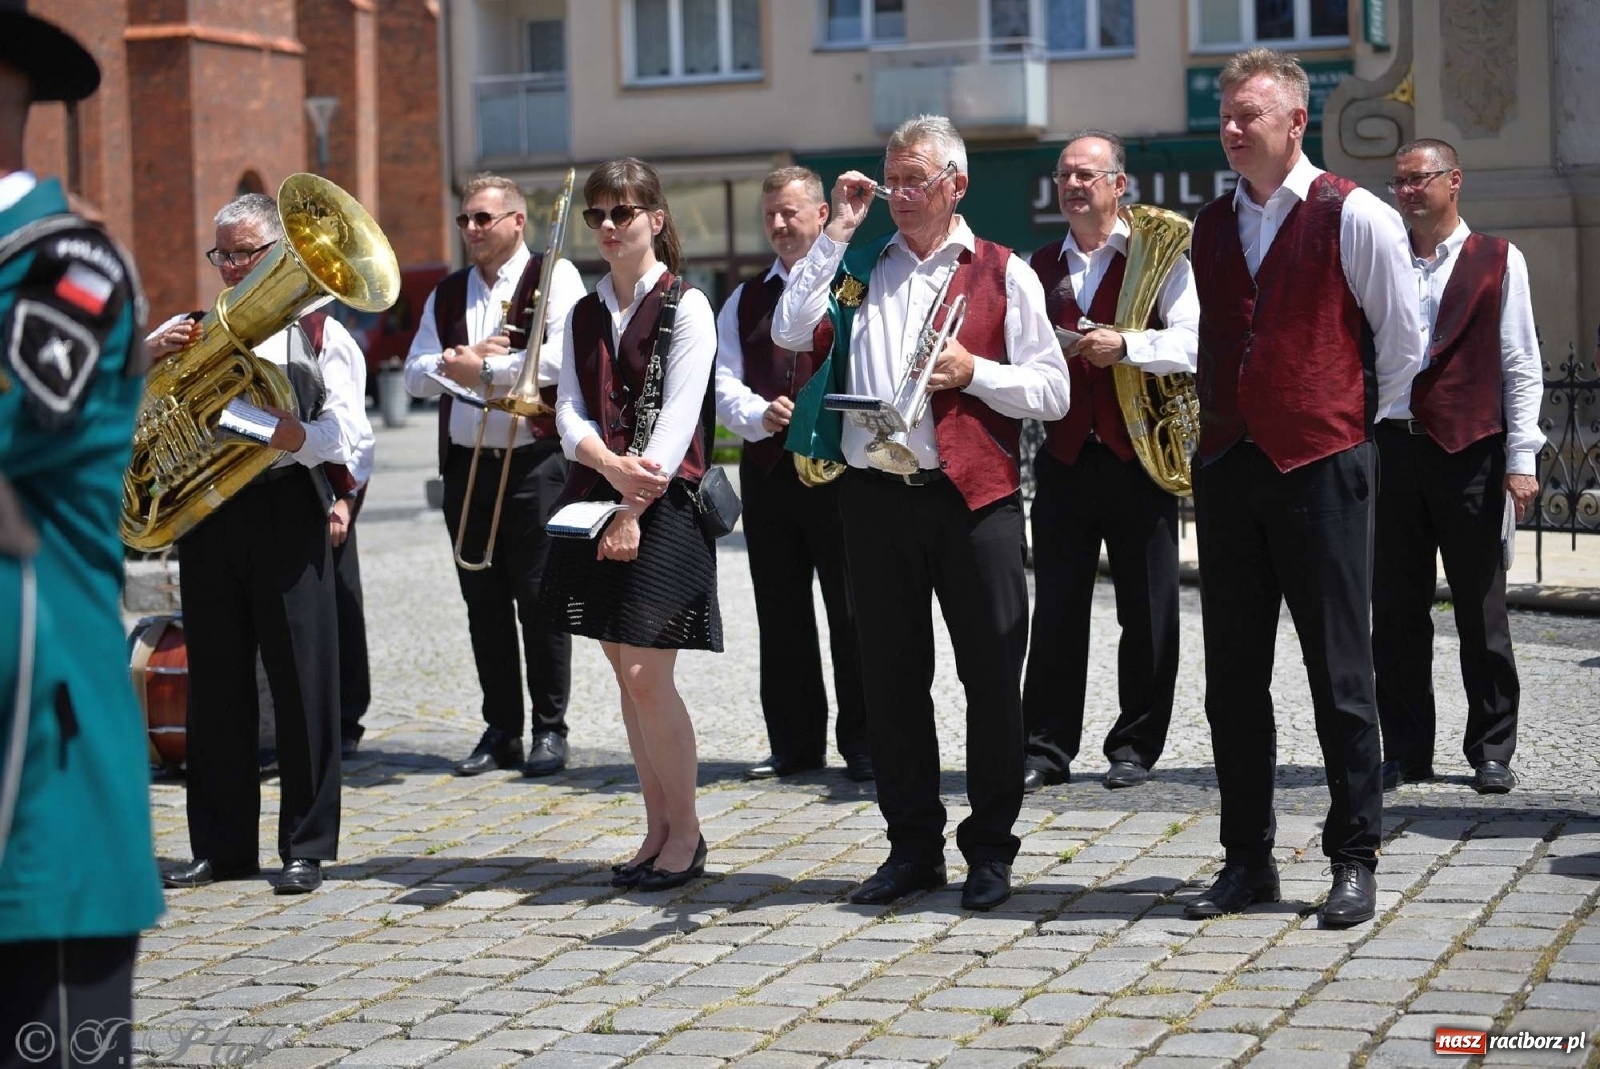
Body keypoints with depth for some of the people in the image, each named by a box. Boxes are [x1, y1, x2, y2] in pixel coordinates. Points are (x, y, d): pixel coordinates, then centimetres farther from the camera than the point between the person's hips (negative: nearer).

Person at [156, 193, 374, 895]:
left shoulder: (318, 332, 5)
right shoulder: (197, 332, 16)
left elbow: (349, 434, -7)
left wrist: (294, 435, -26)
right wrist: (149, 353, -7)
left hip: (287, 513, -3)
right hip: (208, 514, 4)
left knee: (302, 680, -1)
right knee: (215, 682, 7)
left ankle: (307, 846, 7)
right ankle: (222, 844, 16)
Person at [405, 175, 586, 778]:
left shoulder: (554, 278, -1)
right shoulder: (446, 295, 16)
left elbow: (563, 356, -16)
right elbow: (415, 375, 10)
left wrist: (481, 369, -11)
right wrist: (458, 360, -9)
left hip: (534, 463, -5)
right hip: (466, 466, 5)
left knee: (540, 600, -2)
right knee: (484, 603, 8)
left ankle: (549, 729, 7)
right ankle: (501, 729, 16)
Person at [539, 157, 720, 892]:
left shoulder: (685, 307, -4)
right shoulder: (585, 314, 14)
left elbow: (678, 419, -12)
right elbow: (570, 413, 4)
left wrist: (635, 509, -19)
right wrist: (612, 466, -16)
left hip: (662, 502, -6)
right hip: (596, 498, 6)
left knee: (648, 675, -9)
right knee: (624, 673, 8)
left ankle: (686, 831, 4)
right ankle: (657, 828, 17)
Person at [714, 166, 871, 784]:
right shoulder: (744, 301, 17)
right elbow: (723, 383, 10)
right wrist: (761, 415, -10)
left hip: (840, 469, -5)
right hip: (766, 471, 5)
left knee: (851, 613, -1)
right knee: (780, 615, 9)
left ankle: (862, 743, 7)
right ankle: (794, 744, 17)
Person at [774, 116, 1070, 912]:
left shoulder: (1002, 274, 4)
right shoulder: (859, 267, 14)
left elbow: (1053, 392, 1)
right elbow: (790, 332, -1)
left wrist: (974, 373, -14)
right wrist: (835, 234, 0)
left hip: (972, 496, -3)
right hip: (876, 495, 3)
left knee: (992, 675, 2)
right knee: (891, 675, 9)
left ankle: (990, 848, 14)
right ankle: (913, 844, 20)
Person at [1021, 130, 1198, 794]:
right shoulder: (1039, 267, 14)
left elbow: (1192, 341, -9)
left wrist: (1125, 346, -20)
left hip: (1139, 456, -3)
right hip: (1064, 457, 3)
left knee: (1147, 611, 3)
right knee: (1056, 610, 3)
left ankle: (1135, 747, 13)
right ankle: (1046, 748, 9)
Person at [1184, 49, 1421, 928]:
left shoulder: (1355, 218, -5)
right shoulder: (1211, 227, 12)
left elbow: (1401, 343, 3)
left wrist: (1358, 424, 8)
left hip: (1321, 467, -5)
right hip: (1226, 465, 6)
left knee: (1339, 673, 0)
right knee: (1233, 677, 8)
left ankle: (1355, 860, 10)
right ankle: (1247, 861, 17)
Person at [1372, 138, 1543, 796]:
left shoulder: (1499, 261, 4)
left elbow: (1521, 367, 2)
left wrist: (1521, 459, -5)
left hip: (1470, 451, -3)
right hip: (1392, 446, 3)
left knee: (1481, 609, 2)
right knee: (1396, 611, 5)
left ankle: (1492, 752, 10)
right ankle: (1405, 752, 13)